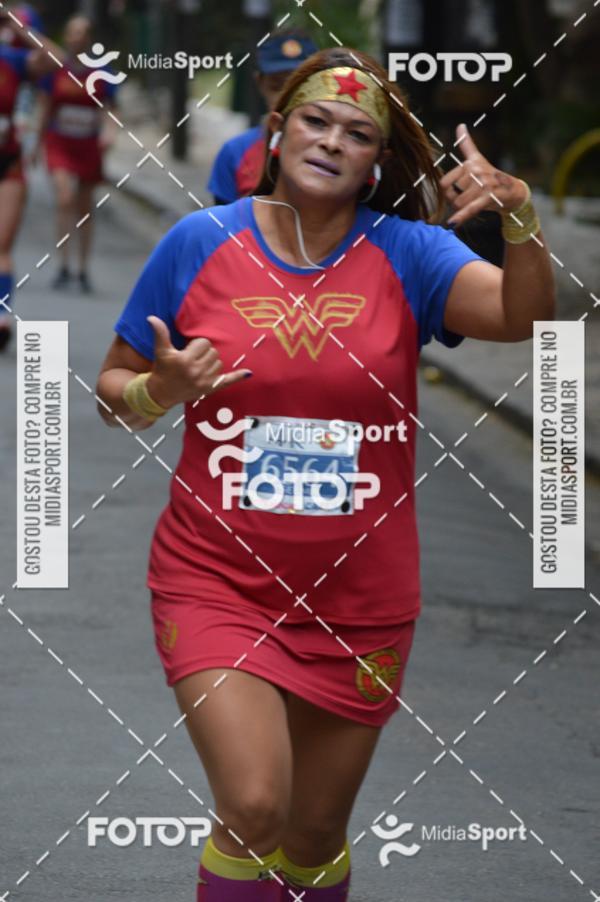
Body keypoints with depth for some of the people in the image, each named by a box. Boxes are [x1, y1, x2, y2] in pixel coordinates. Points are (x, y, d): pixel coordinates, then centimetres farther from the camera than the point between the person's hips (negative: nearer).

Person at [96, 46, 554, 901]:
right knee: (254, 808, -19)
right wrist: (162, 390, -16)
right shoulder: (200, 243, -3)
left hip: (358, 599, 1)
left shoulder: (407, 254, -4)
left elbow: (524, 317, -21)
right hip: (216, 580, -1)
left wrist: (520, 218, -37)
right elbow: (113, 388, 5)